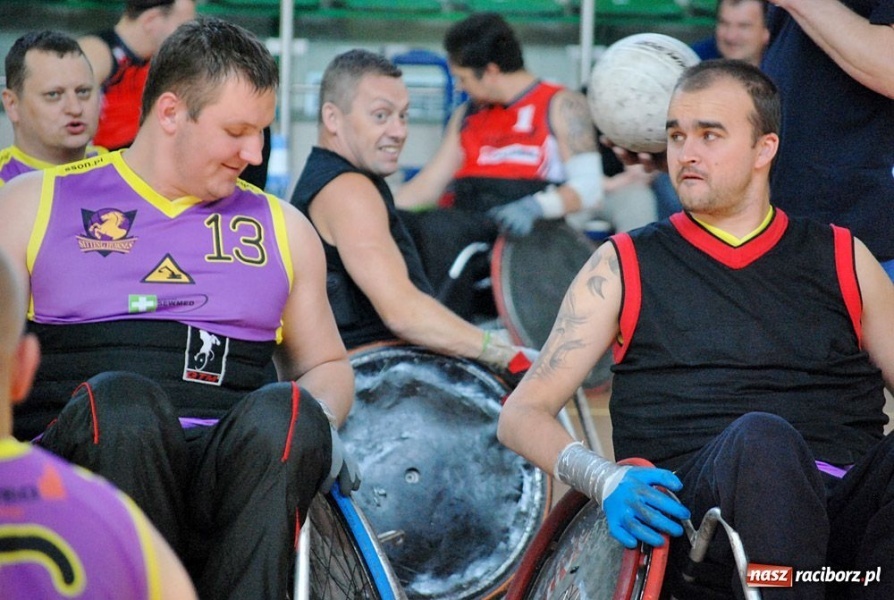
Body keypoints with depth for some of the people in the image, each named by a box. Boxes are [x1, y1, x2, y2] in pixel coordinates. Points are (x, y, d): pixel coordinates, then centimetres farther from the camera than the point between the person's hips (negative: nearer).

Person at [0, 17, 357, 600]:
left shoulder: (281, 227, 24)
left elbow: (326, 364, 31)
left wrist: (318, 419, 7)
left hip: (234, 467, 2)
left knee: (281, 413, -33)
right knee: (121, 400, -37)